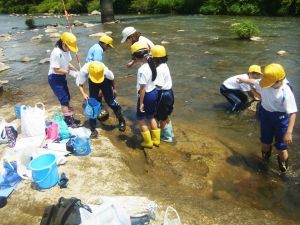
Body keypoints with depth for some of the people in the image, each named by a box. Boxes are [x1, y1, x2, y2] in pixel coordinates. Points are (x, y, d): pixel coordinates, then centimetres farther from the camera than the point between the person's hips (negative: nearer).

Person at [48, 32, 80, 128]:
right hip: (54, 78, -9)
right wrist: (69, 72, -23)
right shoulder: (56, 53, -26)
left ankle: (69, 117, 28)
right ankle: (68, 120, 2)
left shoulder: (66, 51, -1)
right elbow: (56, 69, -26)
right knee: (64, 99, -7)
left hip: (62, 77, 9)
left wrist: (76, 70, -5)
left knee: (67, 98, 15)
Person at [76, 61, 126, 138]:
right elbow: (79, 83, -20)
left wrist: (114, 89, -1)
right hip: (92, 82, 2)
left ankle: (121, 121, 21)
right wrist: (84, 94, -35)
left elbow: (112, 78, -16)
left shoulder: (106, 71, -41)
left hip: (105, 81, -1)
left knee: (110, 101, -4)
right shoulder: (84, 71, -38)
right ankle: (93, 129, 6)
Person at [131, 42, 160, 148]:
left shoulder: (142, 70, -25)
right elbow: (153, 80, 6)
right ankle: (156, 139, 34)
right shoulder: (151, 64, -1)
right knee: (151, 117, 23)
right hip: (154, 92, 8)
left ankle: (148, 142, 22)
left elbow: (143, 88, -23)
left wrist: (141, 103, -16)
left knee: (141, 119, 11)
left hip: (147, 95, -8)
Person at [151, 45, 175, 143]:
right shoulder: (163, 65, 5)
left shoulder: (159, 69, -24)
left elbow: (158, 86, -29)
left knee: (161, 117, 8)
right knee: (165, 116, 25)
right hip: (168, 92, 9)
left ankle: (167, 137, 22)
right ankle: (169, 132, 39)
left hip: (163, 94, -9)